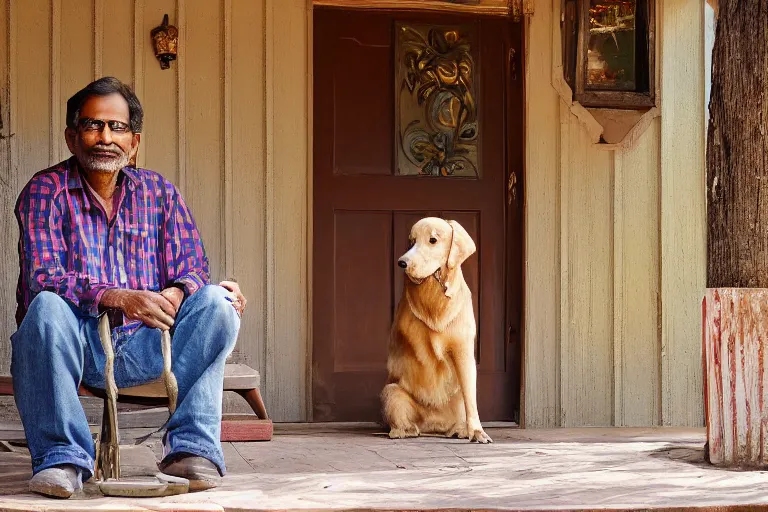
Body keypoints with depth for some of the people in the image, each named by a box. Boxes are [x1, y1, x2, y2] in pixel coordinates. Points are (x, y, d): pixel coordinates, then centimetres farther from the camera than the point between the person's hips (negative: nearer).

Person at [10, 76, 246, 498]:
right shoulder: (46, 191, 1)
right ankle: (62, 456, -28)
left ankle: (191, 446, -25)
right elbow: (42, 277, -13)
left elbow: (192, 269, 4)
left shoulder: (158, 191, 12)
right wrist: (117, 298, -28)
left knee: (216, 302, -19)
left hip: (144, 347, 3)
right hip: (79, 347, -3)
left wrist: (175, 295, -22)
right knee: (47, 307, -34)